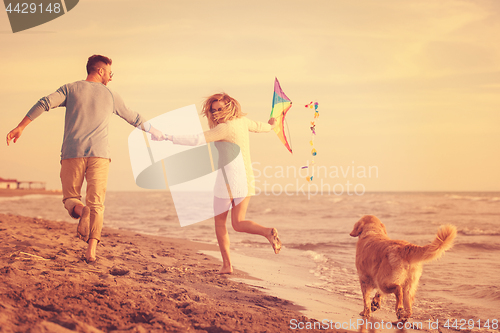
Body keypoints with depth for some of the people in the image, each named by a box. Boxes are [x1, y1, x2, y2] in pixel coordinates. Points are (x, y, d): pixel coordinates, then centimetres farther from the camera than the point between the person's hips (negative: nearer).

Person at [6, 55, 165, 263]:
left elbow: (45, 103, -2)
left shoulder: (71, 89, 12)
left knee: (70, 197, 11)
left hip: (72, 152, 0)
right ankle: (91, 250, -13)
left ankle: (80, 210, -25)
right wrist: (155, 133, 39)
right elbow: (134, 118, 24)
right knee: (96, 203, 1)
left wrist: (20, 127, -2)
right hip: (99, 154, 0)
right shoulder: (110, 95, 14)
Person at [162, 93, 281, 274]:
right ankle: (268, 232, -19)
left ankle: (226, 264, 10)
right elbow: (259, 126, 28)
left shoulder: (224, 128, -17)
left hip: (228, 177, -7)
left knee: (220, 222, 11)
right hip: (246, 177, 7)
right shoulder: (242, 121, 6)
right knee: (238, 223, 8)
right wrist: (270, 125, 51)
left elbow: (196, 140, -24)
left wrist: (168, 137, -23)